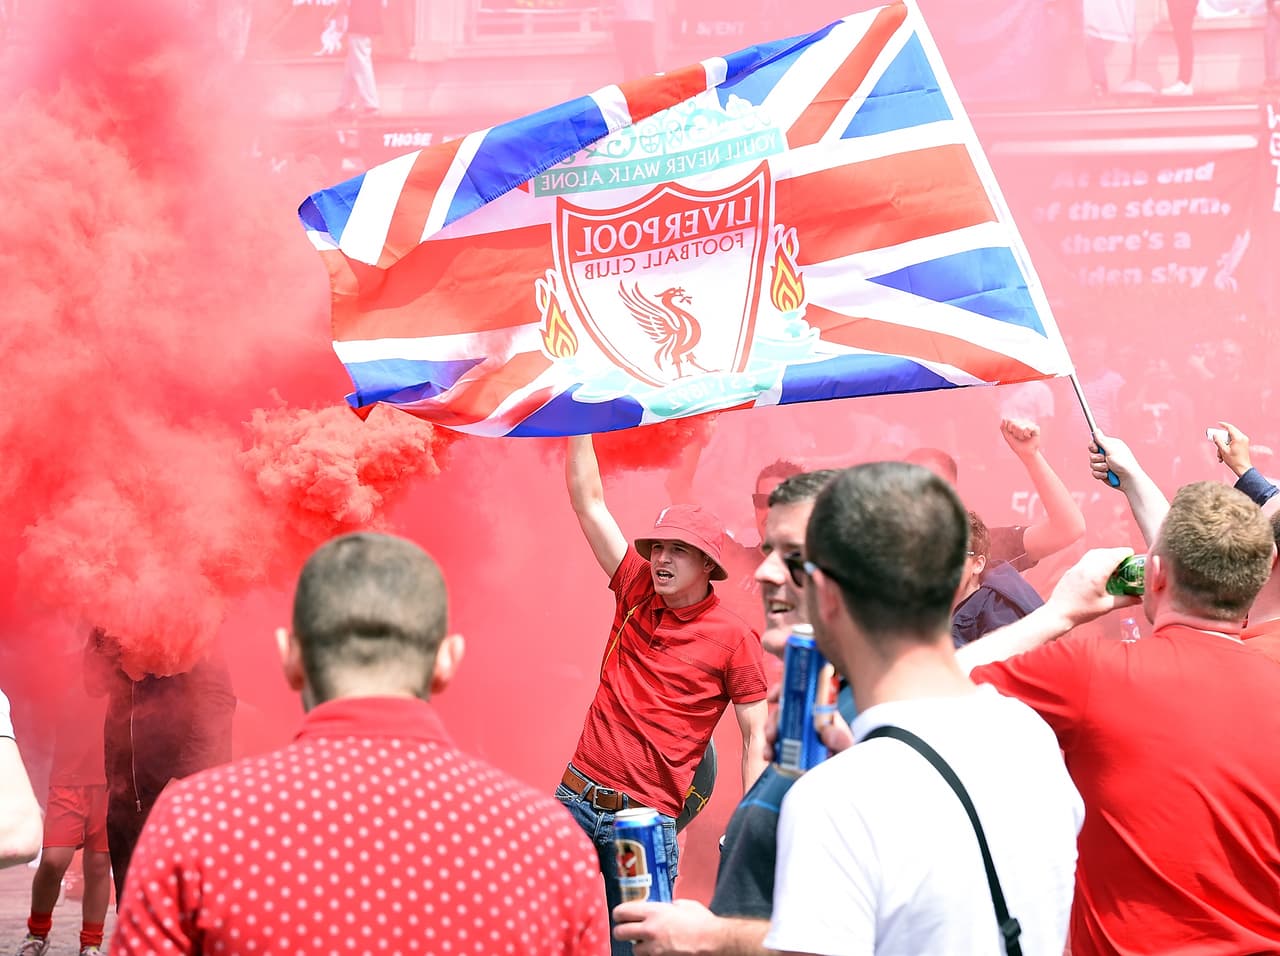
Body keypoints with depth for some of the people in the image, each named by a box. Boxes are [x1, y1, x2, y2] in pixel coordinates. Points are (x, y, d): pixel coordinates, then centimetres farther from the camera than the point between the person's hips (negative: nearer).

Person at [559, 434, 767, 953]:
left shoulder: (733, 637, -5)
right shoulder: (636, 593, 5)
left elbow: (756, 735, -3)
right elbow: (588, 500, 7)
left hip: (647, 815, -4)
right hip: (576, 796, 4)